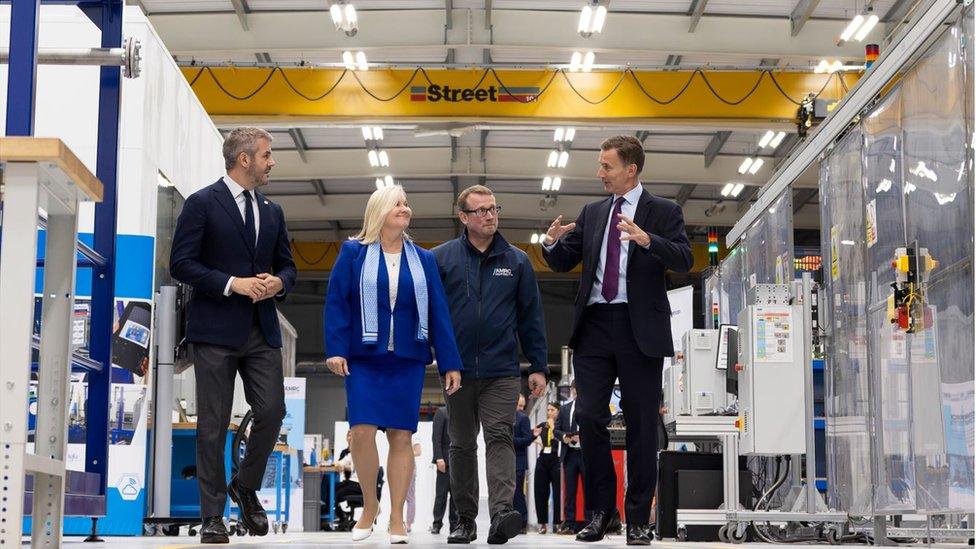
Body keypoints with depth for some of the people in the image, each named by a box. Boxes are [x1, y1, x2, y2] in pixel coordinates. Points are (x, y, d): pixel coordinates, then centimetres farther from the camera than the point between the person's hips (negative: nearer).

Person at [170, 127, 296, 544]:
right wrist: (232, 284, -17)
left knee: (272, 412, -2)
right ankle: (212, 515, 7)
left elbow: (287, 265, 21)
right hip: (215, 330, -5)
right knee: (213, 426, 0)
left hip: (262, 331, 5)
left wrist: (279, 282, -3)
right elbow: (181, 264, -9)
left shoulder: (272, 211, 15)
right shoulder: (202, 204, -3)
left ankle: (246, 487, 22)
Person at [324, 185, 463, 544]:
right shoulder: (353, 252, 3)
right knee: (362, 431, -12)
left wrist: (449, 363, 2)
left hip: (408, 360, 2)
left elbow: (438, 313, 7)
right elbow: (336, 303, -2)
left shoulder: (423, 259, 10)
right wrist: (336, 349, -14)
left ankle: (397, 518, 5)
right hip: (364, 357, -2)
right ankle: (369, 503, 9)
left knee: (401, 437, 0)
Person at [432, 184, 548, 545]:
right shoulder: (441, 258, 4)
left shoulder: (516, 261, 7)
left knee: (499, 437, -13)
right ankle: (465, 519, 16)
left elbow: (531, 317, 8)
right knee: (462, 445, 9)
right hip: (458, 371, 1)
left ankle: (501, 512, -25)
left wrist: (538, 367, 4)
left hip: (502, 372, -1)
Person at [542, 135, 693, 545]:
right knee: (589, 417, -1)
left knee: (640, 424, 1)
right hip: (594, 326, 4)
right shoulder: (593, 213, 15)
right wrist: (552, 243, -6)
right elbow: (564, 263, 16)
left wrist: (646, 240, -27)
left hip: (639, 328, -4)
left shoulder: (663, 212, 2)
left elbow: (684, 260, -11)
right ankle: (601, 510, 10)